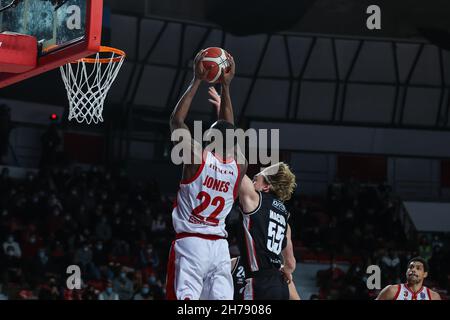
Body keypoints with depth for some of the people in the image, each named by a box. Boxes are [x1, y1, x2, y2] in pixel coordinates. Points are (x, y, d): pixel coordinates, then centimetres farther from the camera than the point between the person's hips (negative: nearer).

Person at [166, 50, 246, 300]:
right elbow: (229, 131, 22)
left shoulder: (197, 156, -6)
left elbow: (176, 121, 6)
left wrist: (197, 80, 10)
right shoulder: (239, 166, 6)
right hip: (219, 247, 4)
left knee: (185, 300, -8)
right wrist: (226, 86, 26)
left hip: (191, 243, -4)